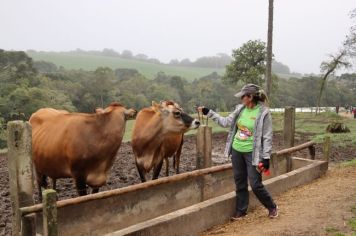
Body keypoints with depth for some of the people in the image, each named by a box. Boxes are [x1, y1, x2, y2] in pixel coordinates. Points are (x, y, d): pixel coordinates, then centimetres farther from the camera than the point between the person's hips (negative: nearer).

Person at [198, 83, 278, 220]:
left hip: (252, 153, -5)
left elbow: (267, 137, -11)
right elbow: (226, 122, 11)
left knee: (256, 185, 0)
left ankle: (272, 207, 24)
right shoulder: (240, 109, 3)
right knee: (240, 183, 13)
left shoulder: (263, 113, -13)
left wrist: (266, 157, -13)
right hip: (236, 151, 6)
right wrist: (208, 112, 7)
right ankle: (241, 210, 28)